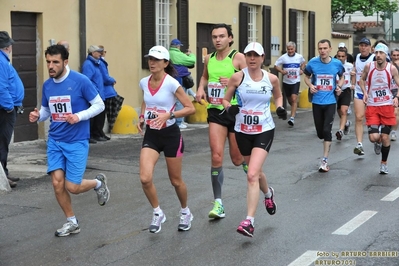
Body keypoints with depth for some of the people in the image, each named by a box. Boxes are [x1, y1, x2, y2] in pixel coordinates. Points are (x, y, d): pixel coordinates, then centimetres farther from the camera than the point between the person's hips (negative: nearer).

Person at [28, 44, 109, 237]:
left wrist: (79, 116, -22)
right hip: (55, 140, 5)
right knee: (57, 182, -3)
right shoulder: (47, 85, 3)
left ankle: (98, 182, 28)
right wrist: (37, 116, -7)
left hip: (77, 141, -5)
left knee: (72, 187, -5)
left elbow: (99, 105, -8)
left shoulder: (81, 81, -13)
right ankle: (71, 222, 17)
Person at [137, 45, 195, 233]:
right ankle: (158, 214, 10)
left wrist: (169, 115, -26)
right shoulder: (144, 82, 0)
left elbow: (190, 108, -15)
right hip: (151, 135, 4)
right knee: (145, 178, -13)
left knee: (175, 181, 9)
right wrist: (142, 117, 4)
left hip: (170, 135, -4)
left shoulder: (171, 83, -16)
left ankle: (185, 213, 36)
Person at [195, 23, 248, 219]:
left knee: (237, 158, 8)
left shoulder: (238, 57, -8)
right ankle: (218, 203, -2)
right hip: (215, 111, 3)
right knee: (216, 156, -9)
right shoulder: (209, 59, 7)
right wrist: (201, 88, 7)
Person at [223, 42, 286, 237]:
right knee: (255, 172, 20)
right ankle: (268, 194, 54)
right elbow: (225, 99, 2)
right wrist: (229, 108, -20)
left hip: (264, 131, -2)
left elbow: (278, 95, 17)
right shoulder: (237, 77, -7)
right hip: (242, 131, 2)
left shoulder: (271, 79, -3)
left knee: (252, 175, -17)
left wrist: (280, 108, -3)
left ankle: (249, 221, -16)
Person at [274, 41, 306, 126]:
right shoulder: (283, 57, -6)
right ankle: (294, 110, 46)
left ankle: (292, 118, -20)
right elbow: (276, 66, -1)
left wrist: (302, 70, 5)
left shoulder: (299, 57, 0)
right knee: (290, 100, 15)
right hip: (286, 82, 1)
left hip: (296, 81, -1)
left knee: (294, 99, -16)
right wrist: (281, 71, -18)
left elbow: (303, 62, 22)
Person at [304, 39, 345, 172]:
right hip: (316, 102, 2)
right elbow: (306, 76, 12)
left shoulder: (337, 64, -4)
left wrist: (339, 86, -4)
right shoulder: (313, 62, -5)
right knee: (320, 132, 8)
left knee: (327, 130, -10)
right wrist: (310, 85, -8)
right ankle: (327, 142, 43)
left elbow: (341, 77, 15)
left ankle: (325, 160, -3)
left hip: (330, 102, -1)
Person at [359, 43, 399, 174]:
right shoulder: (369, 66, -5)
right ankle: (378, 143, 27)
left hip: (387, 106, 0)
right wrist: (365, 92, -4)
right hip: (372, 106, 0)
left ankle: (384, 163, 23)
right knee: (374, 137, -12)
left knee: (385, 137, 2)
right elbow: (362, 80, 13)